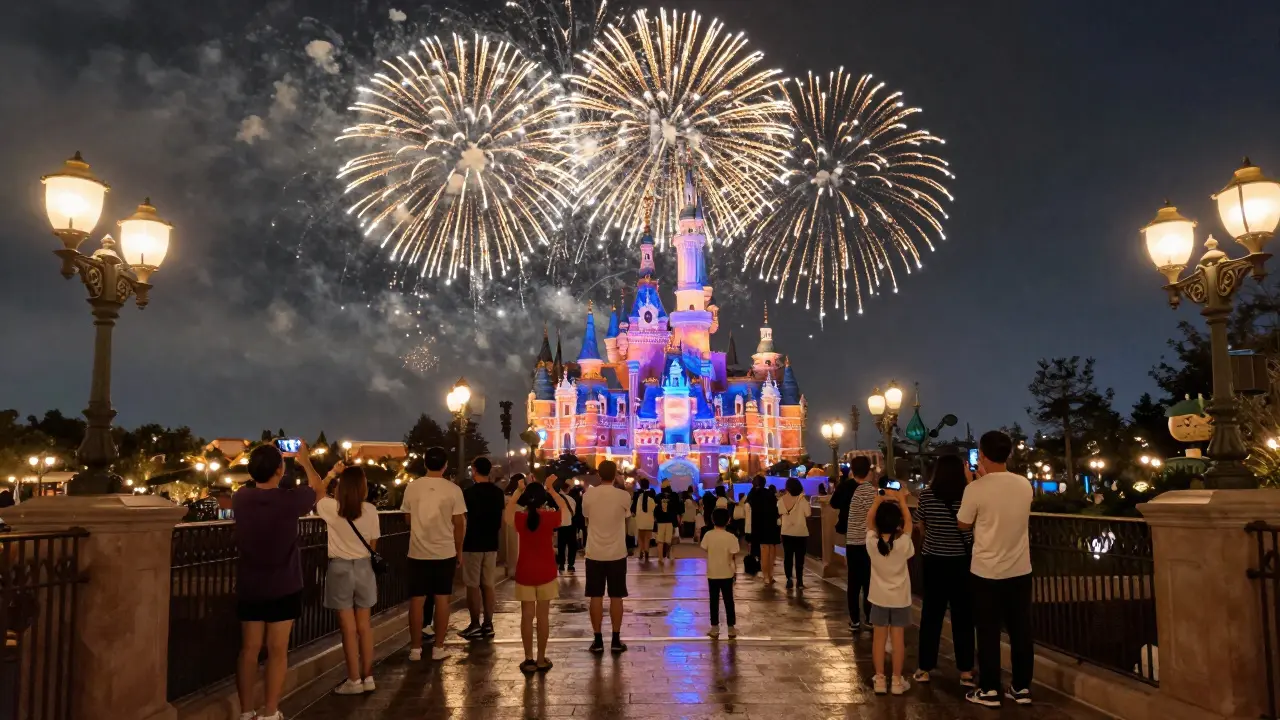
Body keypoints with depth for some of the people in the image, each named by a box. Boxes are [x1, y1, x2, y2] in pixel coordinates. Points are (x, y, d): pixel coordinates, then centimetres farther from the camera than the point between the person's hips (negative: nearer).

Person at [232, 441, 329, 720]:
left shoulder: (240, 498, -6)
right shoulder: (290, 499, -17)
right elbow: (319, 490, 4)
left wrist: (262, 459, 23)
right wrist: (305, 461, 17)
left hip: (248, 588, 4)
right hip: (283, 588, -4)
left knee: (249, 649, 10)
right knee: (277, 651, 4)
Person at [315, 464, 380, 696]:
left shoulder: (331, 507, -11)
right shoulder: (370, 510, -8)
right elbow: (373, 544, 1)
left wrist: (332, 474, 13)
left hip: (340, 568, -2)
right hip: (363, 567, 2)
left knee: (348, 627, 4)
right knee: (364, 625, 12)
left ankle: (354, 680, 10)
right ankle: (368, 677, 19)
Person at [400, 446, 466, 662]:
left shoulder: (412, 487, -3)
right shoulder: (453, 489, -8)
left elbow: (408, 519, 7)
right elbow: (459, 523, -5)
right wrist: (459, 550, 8)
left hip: (418, 552, 1)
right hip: (445, 552, -1)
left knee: (417, 600, 7)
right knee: (442, 599, 7)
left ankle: (415, 648, 11)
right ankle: (438, 648, 9)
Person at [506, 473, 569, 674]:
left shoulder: (519, 518, -8)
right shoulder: (550, 517, -11)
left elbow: (509, 507, 15)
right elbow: (564, 507, 11)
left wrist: (519, 490, 21)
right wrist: (551, 488, 15)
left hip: (524, 572, 1)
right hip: (546, 572, -1)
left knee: (527, 616, 6)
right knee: (543, 616, 6)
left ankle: (529, 660, 8)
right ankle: (541, 659, 12)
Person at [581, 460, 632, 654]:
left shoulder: (588, 495, -6)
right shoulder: (624, 496, -9)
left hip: (594, 553, 1)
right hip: (617, 553, -1)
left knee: (596, 597, 6)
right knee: (616, 597, 7)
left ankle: (598, 641, 9)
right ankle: (616, 640, 11)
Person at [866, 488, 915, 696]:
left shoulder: (872, 543, -13)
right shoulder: (904, 544, -15)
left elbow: (869, 519, 1)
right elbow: (908, 521, 0)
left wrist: (879, 499, 2)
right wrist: (901, 500, 6)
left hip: (879, 597, 1)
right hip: (900, 597, -1)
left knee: (879, 637, 7)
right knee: (898, 637, 4)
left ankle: (879, 679, 10)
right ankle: (897, 681, 8)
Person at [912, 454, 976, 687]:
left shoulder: (926, 495, -7)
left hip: (933, 561, 1)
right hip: (961, 562, -1)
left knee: (931, 614, 9)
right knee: (963, 616, 7)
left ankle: (924, 668, 15)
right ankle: (965, 671, 10)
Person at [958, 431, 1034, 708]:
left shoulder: (976, 489, -16)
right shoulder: (1025, 485, -1)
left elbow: (963, 524, -1)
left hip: (987, 572, -4)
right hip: (1020, 570, 4)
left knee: (988, 633, 5)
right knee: (1021, 631, 12)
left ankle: (989, 691, 11)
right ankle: (1022, 688, 20)